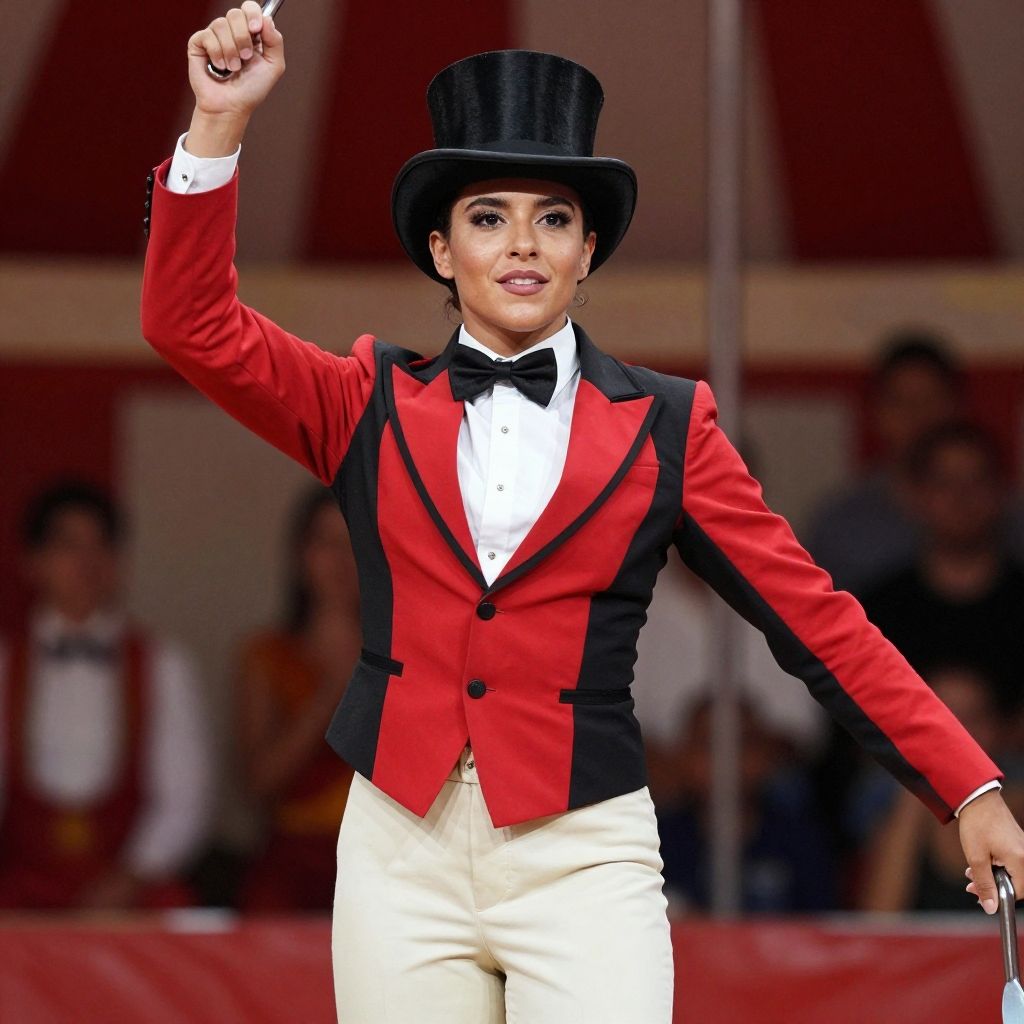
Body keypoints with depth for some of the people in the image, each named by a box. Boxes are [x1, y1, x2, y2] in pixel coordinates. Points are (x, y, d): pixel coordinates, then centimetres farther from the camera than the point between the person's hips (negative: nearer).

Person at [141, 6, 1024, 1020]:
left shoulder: (662, 426, 6)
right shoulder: (375, 406, 10)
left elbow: (817, 620, 5)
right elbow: (194, 325, 0)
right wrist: (222, 121, -10)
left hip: (582, 860, -1)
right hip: (402, 851, 2)